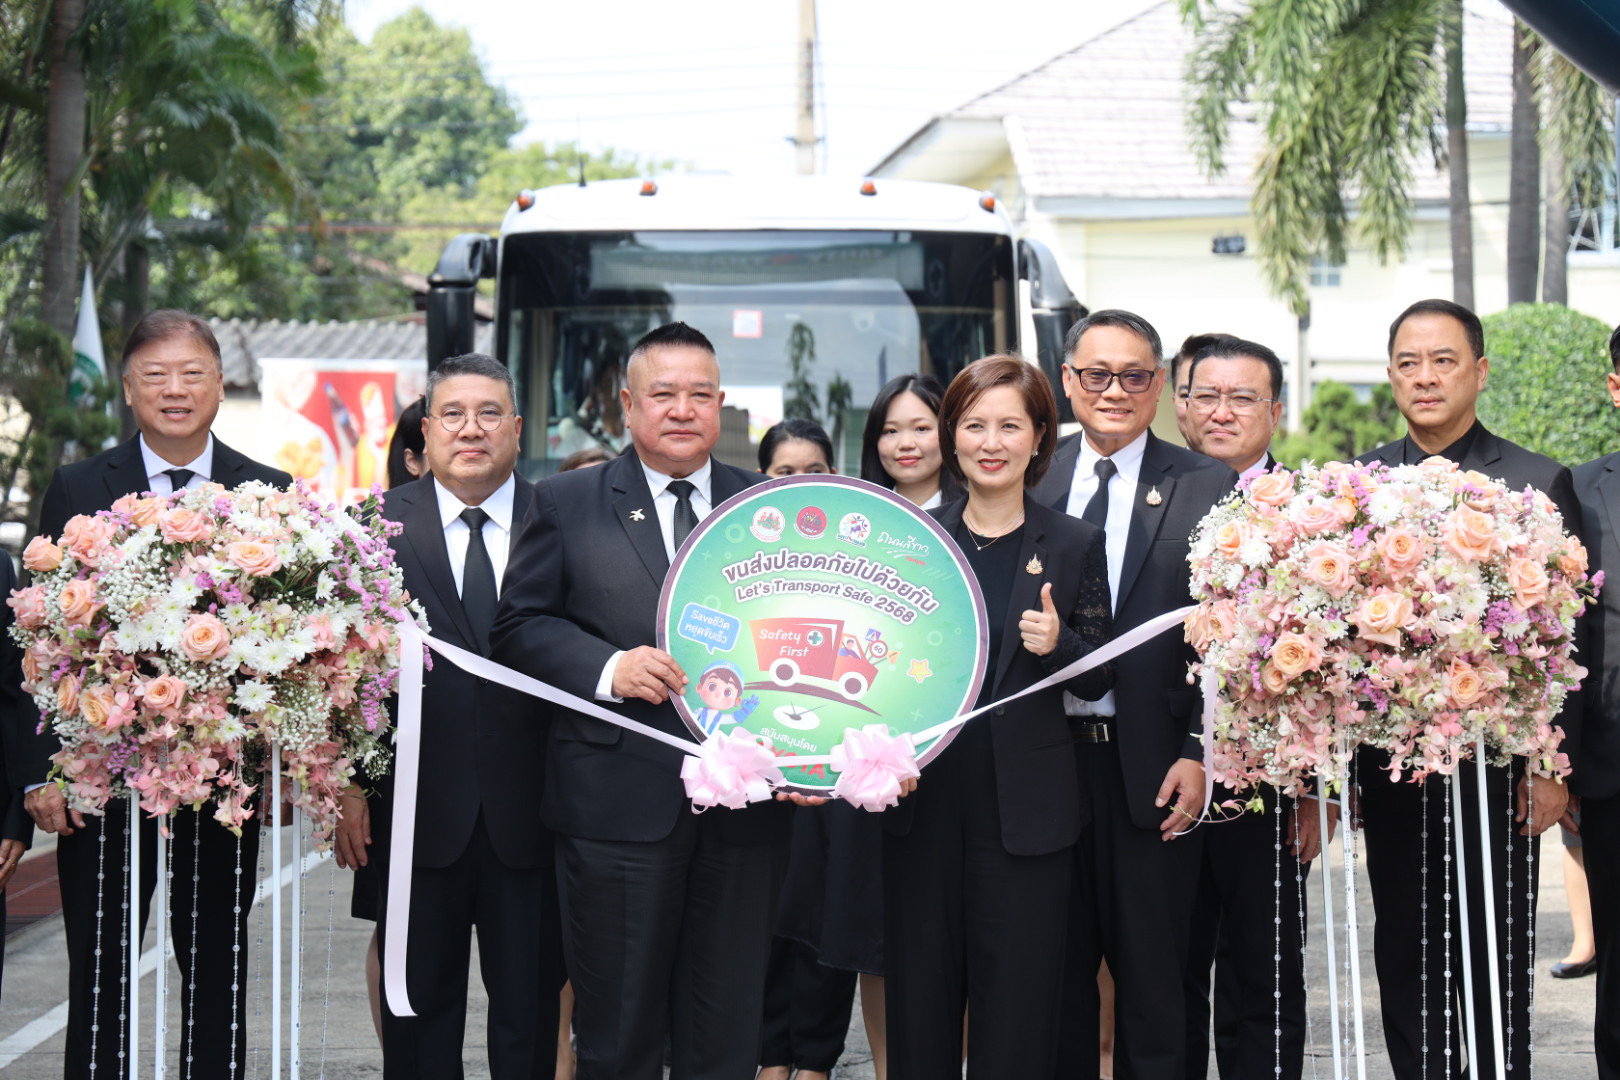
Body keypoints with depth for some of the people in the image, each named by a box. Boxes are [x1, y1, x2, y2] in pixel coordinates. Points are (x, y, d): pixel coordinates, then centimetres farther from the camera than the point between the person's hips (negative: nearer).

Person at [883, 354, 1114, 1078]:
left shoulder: (1075, 544, 4)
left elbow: (1099, 679, 4)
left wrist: (1058, 643, -15)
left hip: (1025, 811, -1)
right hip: (922, 799, 2)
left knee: (1015, 1018, 1)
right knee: (918, 1001, 6)